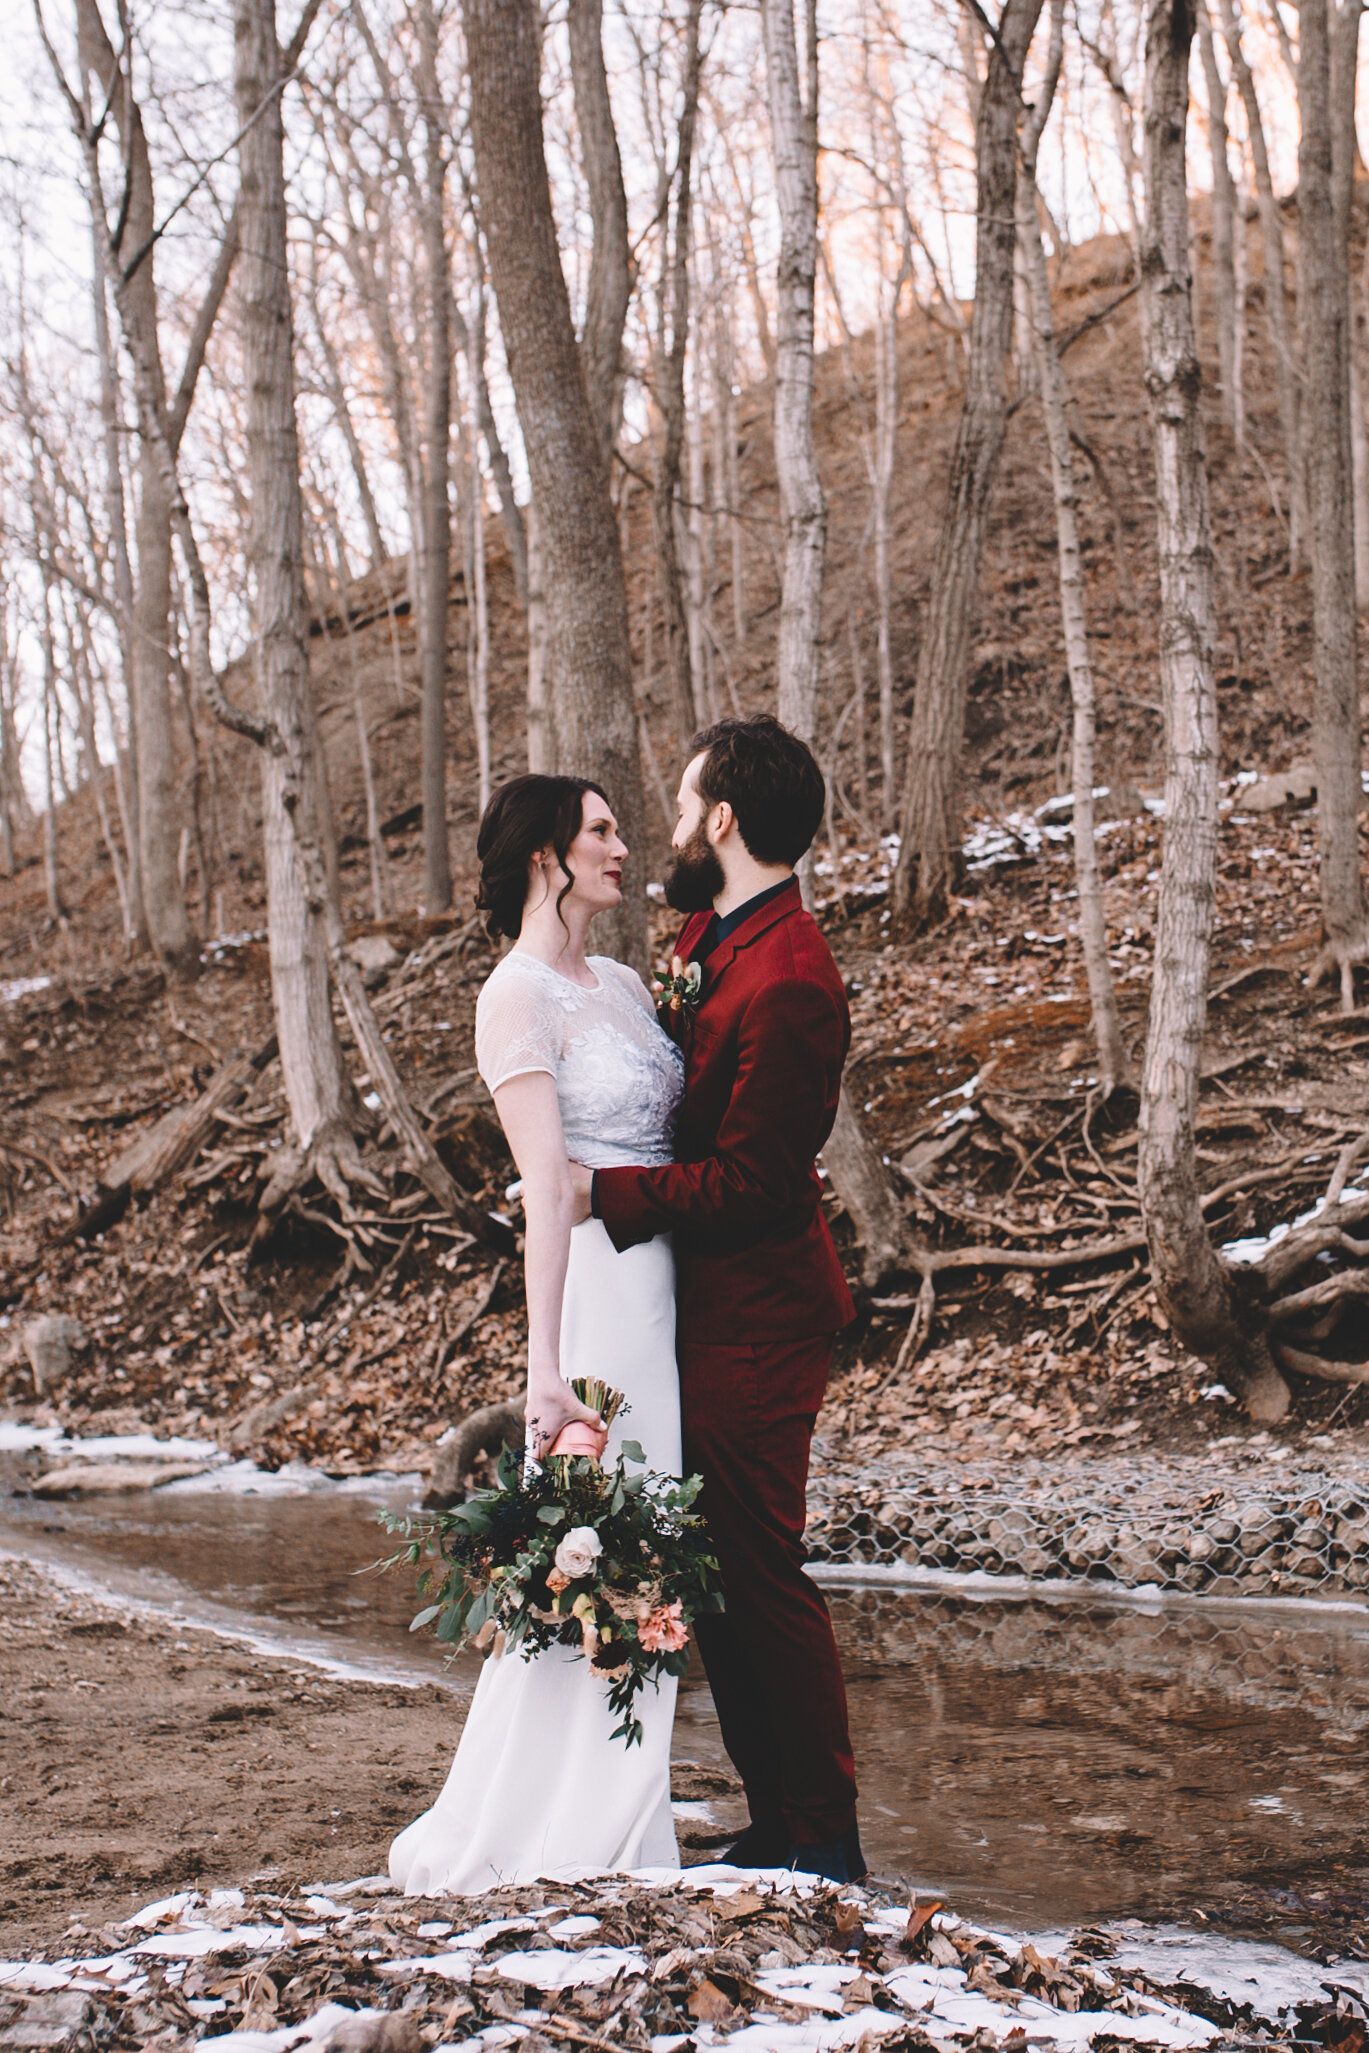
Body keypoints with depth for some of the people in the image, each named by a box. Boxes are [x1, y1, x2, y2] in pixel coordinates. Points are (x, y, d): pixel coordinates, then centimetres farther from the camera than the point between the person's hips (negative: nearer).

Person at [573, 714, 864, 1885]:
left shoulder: (787, 984, -22)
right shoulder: (711, 938, 10)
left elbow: (748, 1178, -22)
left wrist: (605, 1194, -18)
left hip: (755, 1317, -10)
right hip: (713, 1310, 10)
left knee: (761, 1575, -3)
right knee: (718, 1576, 14)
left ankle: (825, 1843, 8)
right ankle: (779, 1826, 24)